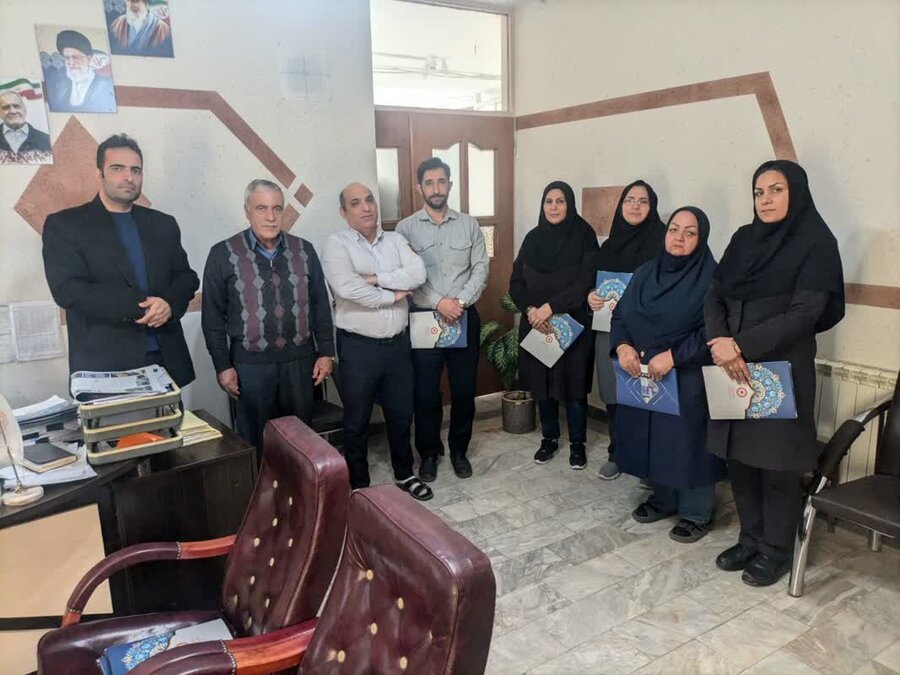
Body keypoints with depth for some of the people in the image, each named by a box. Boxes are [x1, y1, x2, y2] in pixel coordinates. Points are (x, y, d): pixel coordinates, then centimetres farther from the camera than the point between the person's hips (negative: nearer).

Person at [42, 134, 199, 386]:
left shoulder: (163, 224, 12)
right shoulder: (64, 225, 0)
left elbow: (186, 277, 11)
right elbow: (68, 290, -12)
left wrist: (169, 304, -12)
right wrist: (141, 305, -18)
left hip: (166, 360, 4)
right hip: (104, 366, -3)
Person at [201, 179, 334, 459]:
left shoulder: (304, 250, 5)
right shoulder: (223, 254, -4)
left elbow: (320, 306, 8)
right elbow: (213, 317, -2)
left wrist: (326, 352, 4)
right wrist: (222, 366, -5)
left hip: (300, 361, 3)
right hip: (250, 364, -2)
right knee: (256, 443, 10)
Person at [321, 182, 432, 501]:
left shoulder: (395, 240, 7)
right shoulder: (337, 245, -7)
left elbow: (418, 274, -8)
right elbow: (347, 289, -23)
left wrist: (375, 278, -17)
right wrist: (392, 296, -12)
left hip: (398, 343, 4)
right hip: (358, 347, -4)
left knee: (401, 415, 17)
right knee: (357, 421, 9)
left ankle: (404, 475, 35)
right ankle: (358, 485, 25)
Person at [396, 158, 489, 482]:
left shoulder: (469, 224, 5)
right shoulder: (406, 228, -1)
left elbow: (481, 268, 1)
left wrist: (461, 302, -13)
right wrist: (439, 303, -17)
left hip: (465, 317, 2)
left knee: (464, 390, 9)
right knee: (426, 392, 5)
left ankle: (459, 450, 27)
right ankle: (429, 452, 24)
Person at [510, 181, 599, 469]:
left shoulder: (583, 236, -5)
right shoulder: (533, 238, 6)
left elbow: (587, 281, -13)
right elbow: (516, 281, 4)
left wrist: (551, 306, -19)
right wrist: (530, 309, -13)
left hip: (573, 324, -3)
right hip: (536, 324, 4)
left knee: (573, 385, 3)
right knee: (541, 383, 9)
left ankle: (577, 443, 19)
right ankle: (549, 438, 26)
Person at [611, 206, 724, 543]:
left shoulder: (711, 278, -8)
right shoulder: (645, 273, 9)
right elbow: (620, 315, 7)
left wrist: (672, 356, -23)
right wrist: (622, 346, -12)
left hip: (689, 379, -5)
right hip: (642, 374, 5)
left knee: (688, 442, 1)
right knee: (652, 438, 13)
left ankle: (697, 513, 19)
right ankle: (663, 498, 33)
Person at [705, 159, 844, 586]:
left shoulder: (817, 243, -6)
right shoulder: (744, 239, 11)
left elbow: (804, 314, -15)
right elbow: (714, 295, 4)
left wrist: (741, 345, -18)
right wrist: (720, 341, -14)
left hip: (782, 369, -5)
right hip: (734, 367, 5)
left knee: (776, 463, 4)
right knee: (739, 458, 10)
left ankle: (776, 549, 22)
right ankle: (750, 539, 28)